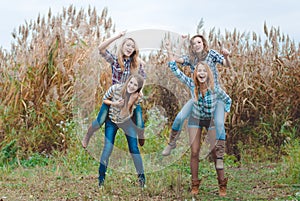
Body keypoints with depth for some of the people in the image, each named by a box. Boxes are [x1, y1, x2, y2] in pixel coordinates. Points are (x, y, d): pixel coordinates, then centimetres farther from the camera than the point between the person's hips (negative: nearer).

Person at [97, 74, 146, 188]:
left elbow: (130, 112, -17)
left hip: (127, 122, 1)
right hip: (111, 121, -1)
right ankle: (101, 179, 8)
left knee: (134, 149, -3)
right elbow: (104, 99, -8)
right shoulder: (115, 88, -23)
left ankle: (141, 177, 12)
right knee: (107, 149, -7)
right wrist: (114, 103, -26)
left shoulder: (138, 97, -21)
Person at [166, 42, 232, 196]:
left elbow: (228, 100, -3)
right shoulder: (192, 84, -17)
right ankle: (195, 184, 11)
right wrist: (169, 51, -24)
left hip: (212, 120, -1)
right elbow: (175, 70, -18)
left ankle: (222, 185, 9)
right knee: (194, 153, -1)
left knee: (216, 152, -3)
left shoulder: (215, 88, -20)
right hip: (196, 119, 2)